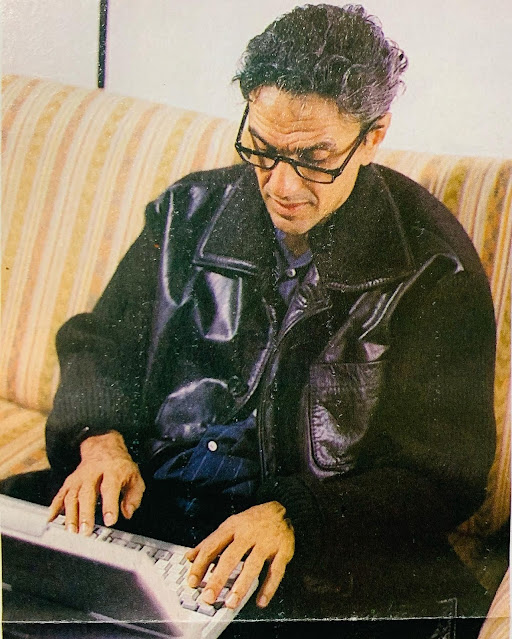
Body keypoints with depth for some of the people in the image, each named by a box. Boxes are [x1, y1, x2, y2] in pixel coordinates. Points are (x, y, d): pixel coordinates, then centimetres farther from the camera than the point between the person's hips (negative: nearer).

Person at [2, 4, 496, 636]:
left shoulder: (434, 268, -5)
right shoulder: (191, 210, 8)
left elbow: (442, 476, -7)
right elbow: (101, 341, 15)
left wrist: (294, 516, -23)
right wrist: (102, 438, -8)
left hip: (324, 537, -2)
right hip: (143, 497, 3)